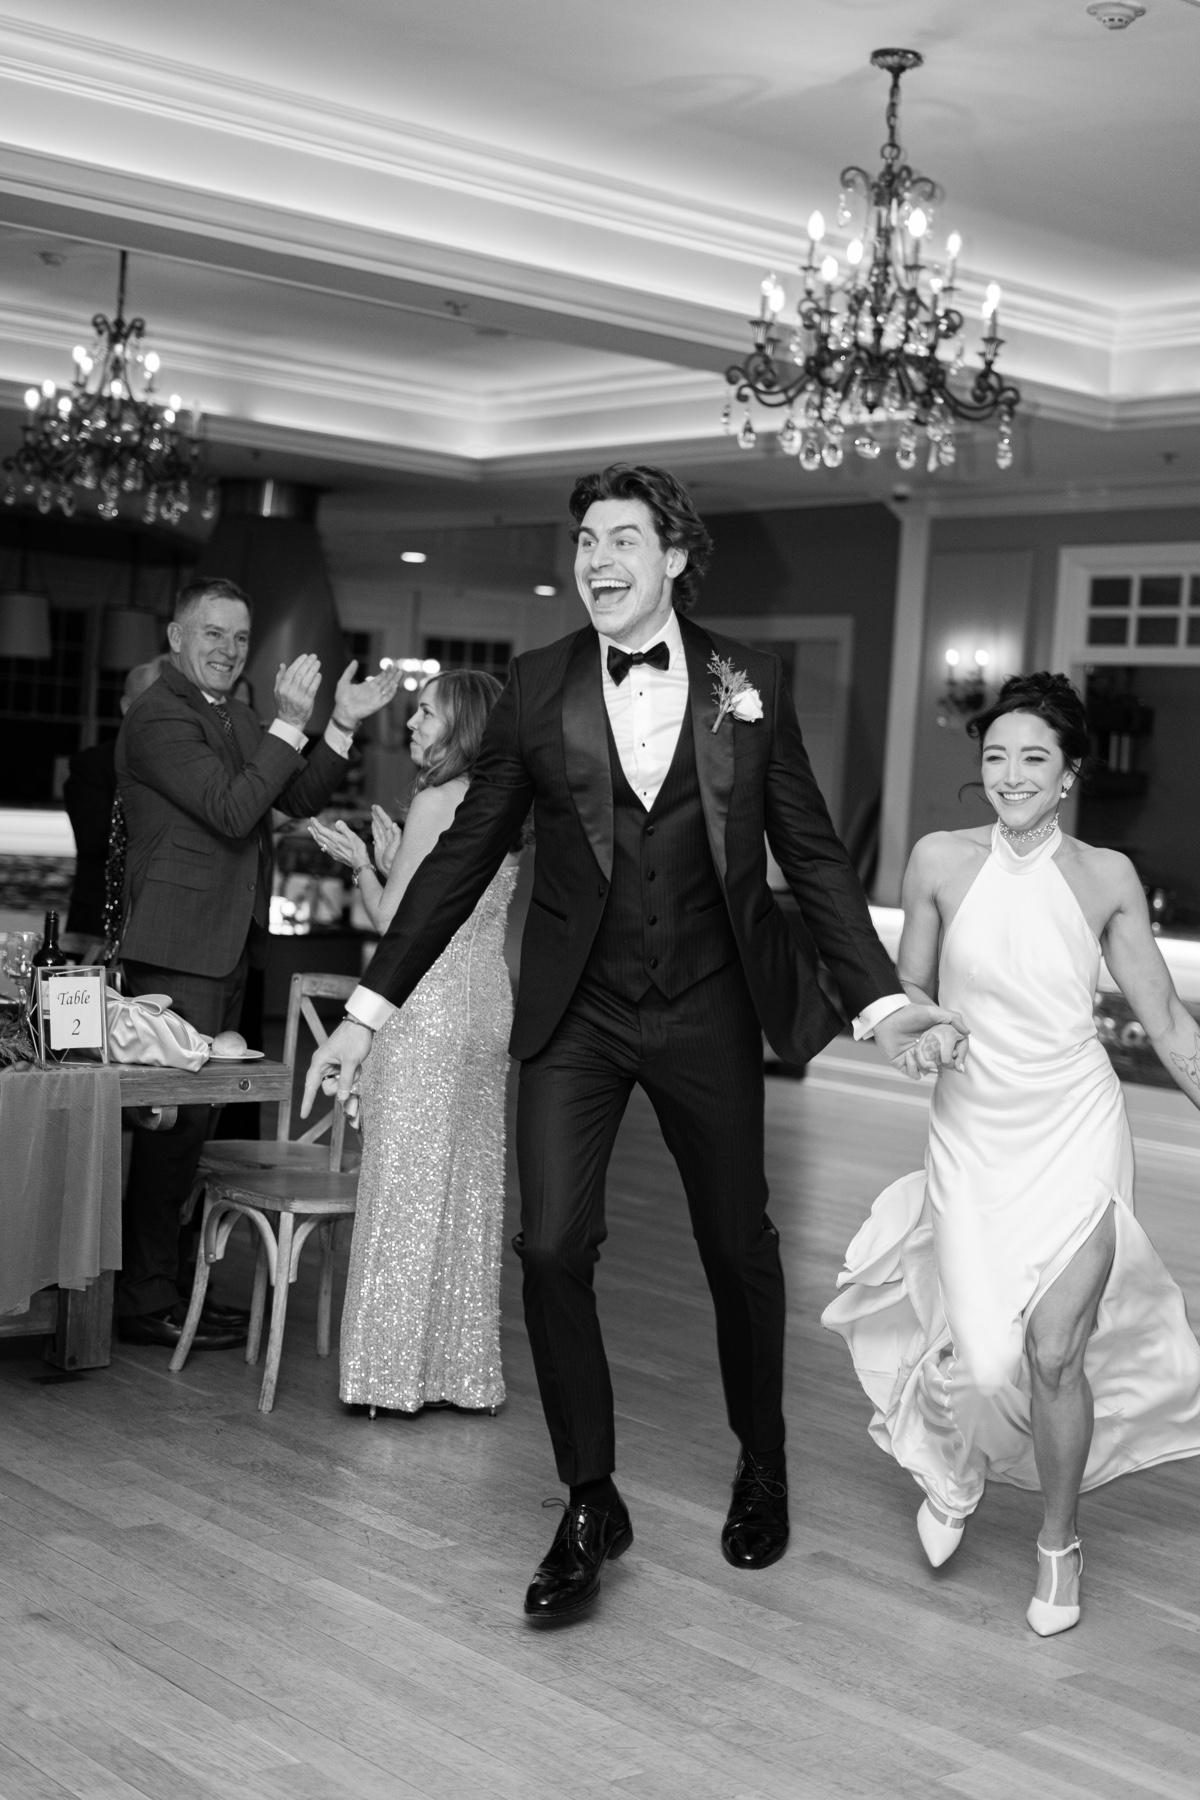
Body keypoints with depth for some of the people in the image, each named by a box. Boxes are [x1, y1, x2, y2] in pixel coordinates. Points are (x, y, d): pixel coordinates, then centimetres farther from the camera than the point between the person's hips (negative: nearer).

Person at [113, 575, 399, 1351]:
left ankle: (163, 1280, 25)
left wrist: (342, 727, 1)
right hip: (178, 948, -10)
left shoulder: (237, 717, 16)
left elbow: (301, 798, 13)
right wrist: (290, 725, -23)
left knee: (192, 1117, 15)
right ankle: (147, 1302, 2)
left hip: (226, 946, 10)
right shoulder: (159, 717, -12)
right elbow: (231, 810, -22)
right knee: (174, 1118, -7)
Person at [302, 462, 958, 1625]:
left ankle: (761, 1470, 36)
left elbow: (810, 852, 4)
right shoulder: (537, 688, -1)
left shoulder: (749, 683, -1)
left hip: (710, 1012, 0)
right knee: (552, 1246, -9)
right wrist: (371, 1007, 0)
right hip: (577, 1014, 0)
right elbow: (465, 854, 3)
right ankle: (589, 1507, 9)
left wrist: (879, 996, -3)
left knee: (738, 1250, 11)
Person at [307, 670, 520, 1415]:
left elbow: (394, 921, -11)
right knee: (470, 1186, 11)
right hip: (489, 1001, 8)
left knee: (410, 1183, -1)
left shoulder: (437, 799, -12)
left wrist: (363, 864, 3)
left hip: (430, 1006, -8)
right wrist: (395, 861, 17)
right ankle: (465, 1370, 18)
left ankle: (400, 1372, 4)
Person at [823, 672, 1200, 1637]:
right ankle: (954, 1465, 31)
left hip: (1076, 1133, 0)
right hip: (972, 1136, 1)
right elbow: (909, 991, 11)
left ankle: (1060, 1544, 23)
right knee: (987, 1358, -7)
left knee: (1056, 1353, -4)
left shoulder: (1107, 876, -2)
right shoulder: (941, 860, -2)